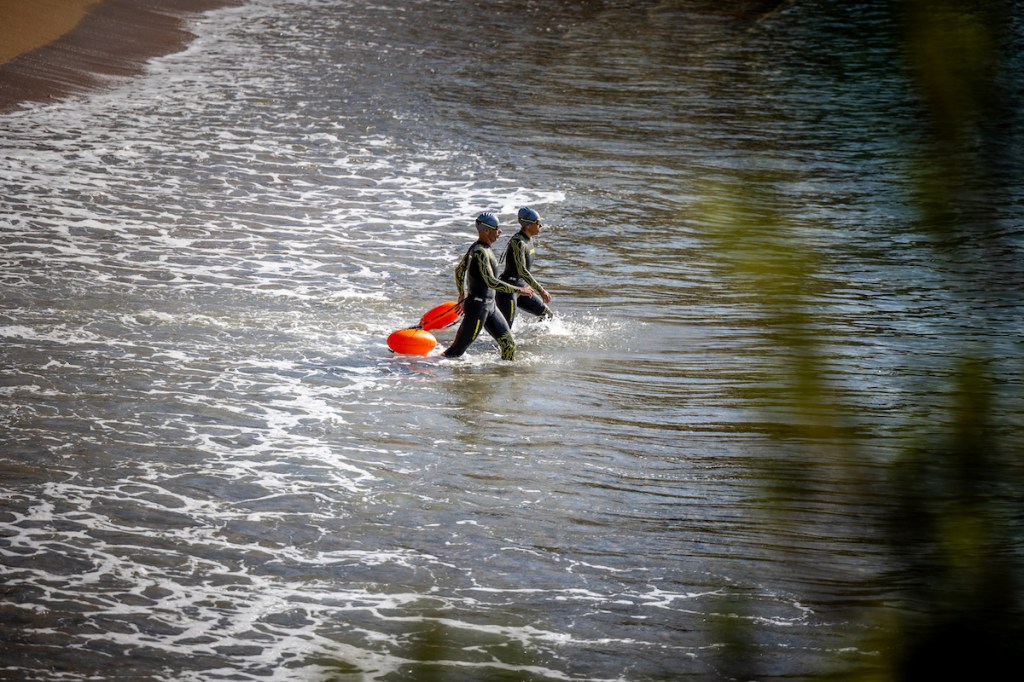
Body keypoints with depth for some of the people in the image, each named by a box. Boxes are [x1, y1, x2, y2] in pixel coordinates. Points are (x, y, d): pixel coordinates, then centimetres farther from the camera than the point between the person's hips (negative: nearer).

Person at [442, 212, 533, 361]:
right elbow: (491, 282, -28)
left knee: (509, 344, 8)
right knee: (458, 349, -6)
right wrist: (519, 290, -23)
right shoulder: (480, 252, -20)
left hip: (489, 306, 10)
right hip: (478, 306, -10)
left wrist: (462, 294, 33)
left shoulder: (476, 247, 11)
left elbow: (459, 270, 23)